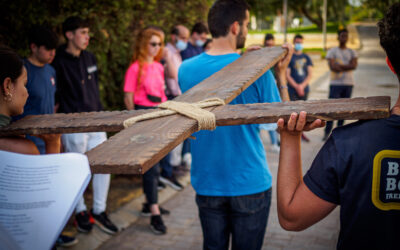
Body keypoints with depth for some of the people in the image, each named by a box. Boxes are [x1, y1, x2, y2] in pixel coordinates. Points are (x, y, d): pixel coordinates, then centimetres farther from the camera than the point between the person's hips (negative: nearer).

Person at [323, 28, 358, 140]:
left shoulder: (352, 52, 12)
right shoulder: (332, 51, 2)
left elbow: (354, 65, -5)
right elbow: (332, 66, -12)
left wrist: (340, 66, -12)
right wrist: (347, 67, -7)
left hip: (348, 83, 4)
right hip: (335, 83, -3)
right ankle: (327, 132, -4)